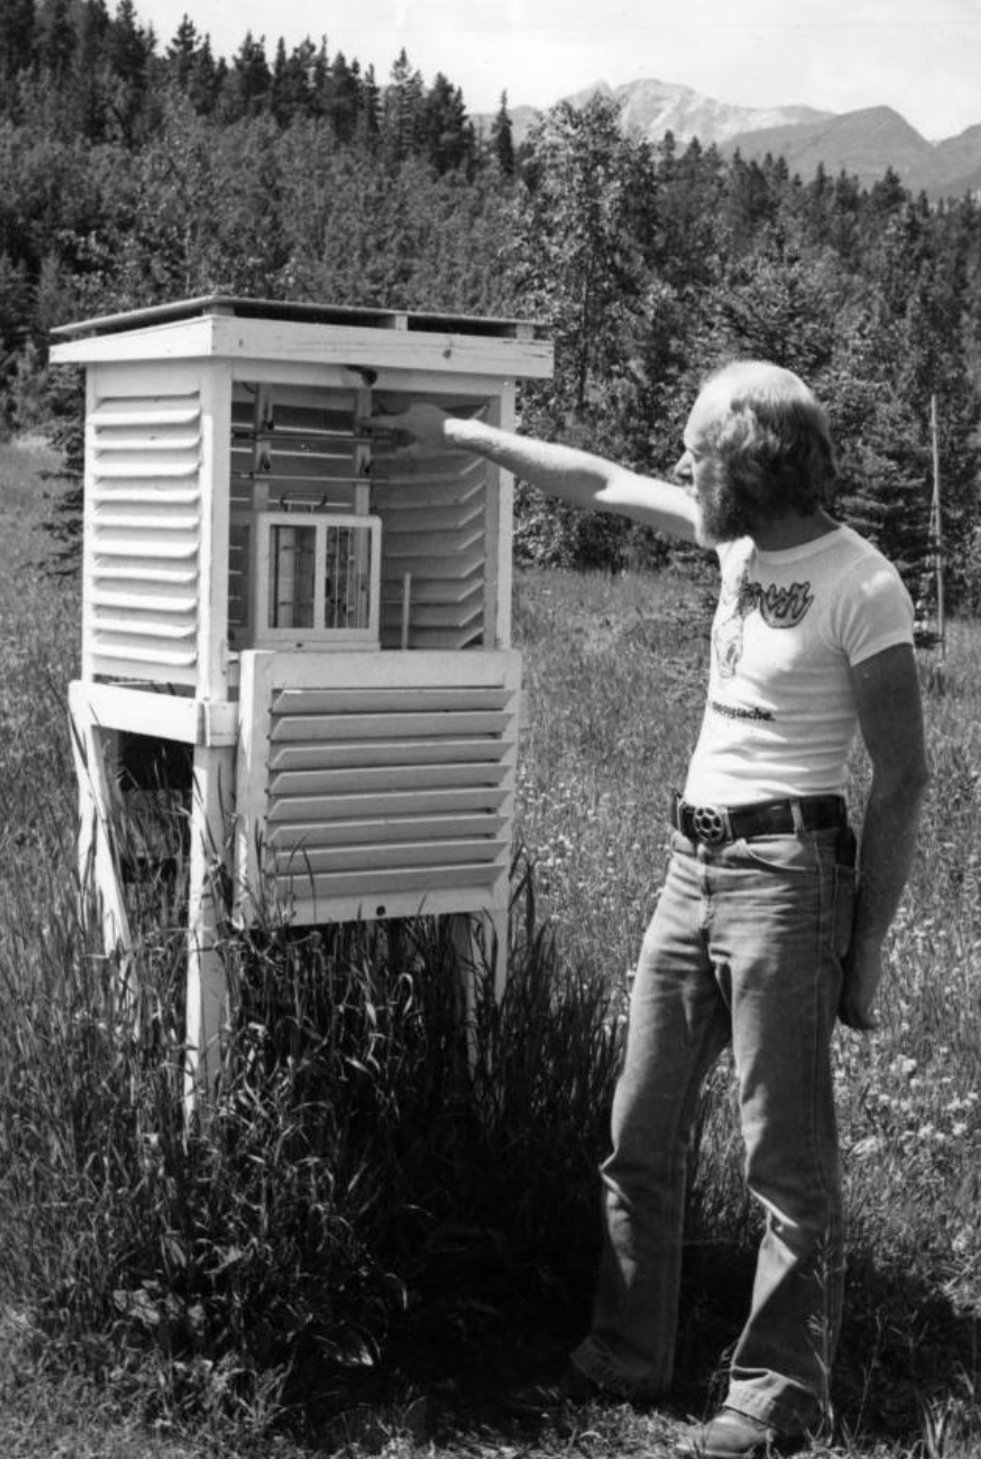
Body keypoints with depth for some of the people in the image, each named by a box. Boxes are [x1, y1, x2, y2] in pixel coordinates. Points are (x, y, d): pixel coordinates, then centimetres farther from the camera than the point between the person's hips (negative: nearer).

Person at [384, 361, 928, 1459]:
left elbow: (901, 780, -10)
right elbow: (596, 483, 21)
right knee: (640, 1135, 12)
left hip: (786, 869, -8)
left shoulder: (861, 587, -12)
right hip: (692, 862, 8)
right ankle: (627, 1358, 25)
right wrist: (454, 433, 25)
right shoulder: (737, 536, 8)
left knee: (786, 1156, -1)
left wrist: (867, 944, -11)